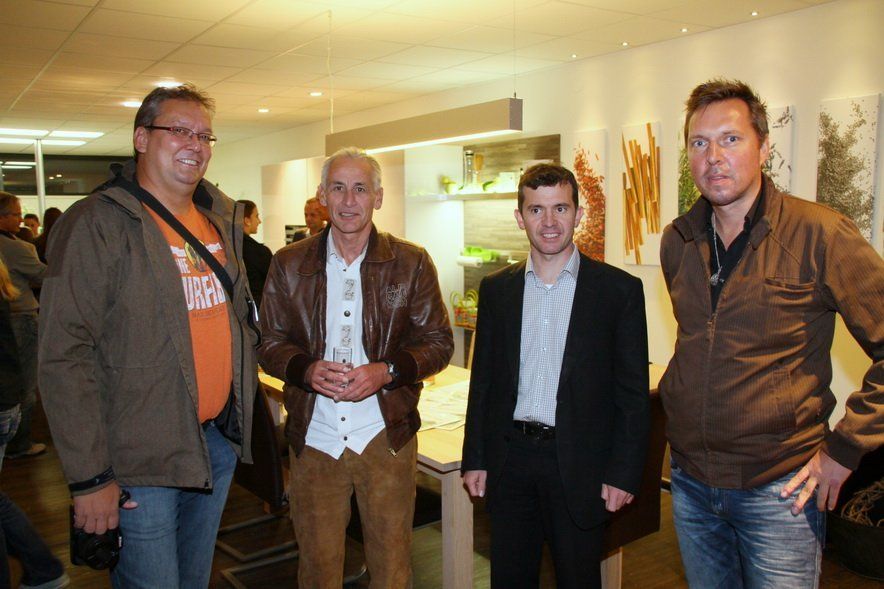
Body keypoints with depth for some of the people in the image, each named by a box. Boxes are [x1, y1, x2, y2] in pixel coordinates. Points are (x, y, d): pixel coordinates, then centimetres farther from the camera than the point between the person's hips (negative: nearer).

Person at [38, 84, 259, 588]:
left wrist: (244, 393, 11)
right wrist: (89, 477, -18)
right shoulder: (97, 224, -14)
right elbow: (65, 358, -18)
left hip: (220, 438, 7)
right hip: (142, 456, -6)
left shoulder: (222, 221, 8)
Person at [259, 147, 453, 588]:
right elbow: (270, 344, 5)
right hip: (313, 439, 1)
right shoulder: (289, 264, 3)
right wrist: (307, 370, -16)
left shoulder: (411, 263, -1)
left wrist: (385, 372, -17)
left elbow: (439, 343, 0)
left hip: (385, 437, -1)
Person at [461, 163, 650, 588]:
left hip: (578, 463, -2)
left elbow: (633, 392, -4)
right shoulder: (496, 289, 5)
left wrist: (624, 473, -7)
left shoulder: (619, 289, -5)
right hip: (510, 458, 3)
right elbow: (483, 380, 8)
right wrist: (475, 458, 6)